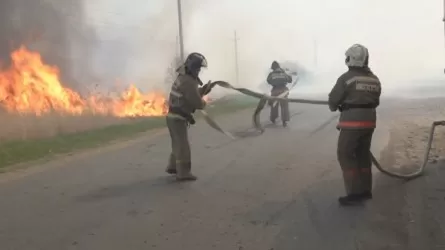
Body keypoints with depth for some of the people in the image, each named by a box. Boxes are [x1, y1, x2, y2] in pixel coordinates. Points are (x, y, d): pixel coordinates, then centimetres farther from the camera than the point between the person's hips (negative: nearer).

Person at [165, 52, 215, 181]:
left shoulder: (183, 78, 12)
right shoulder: (188, 82, -21)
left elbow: (194, 94, 19)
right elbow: (197, 102, -20)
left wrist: (205, 89, 4)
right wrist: (203, 103, 3)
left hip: (175, 117, 10)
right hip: (178, 119, -10)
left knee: (178, 144, 21)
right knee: (183, 146, -2)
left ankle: (172, 167, 32)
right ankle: (183, 173, 4)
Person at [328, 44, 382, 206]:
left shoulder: (346, 78, -12)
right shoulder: (374, 79, 10)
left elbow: (333, 99, -6)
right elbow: (375, 101, 13)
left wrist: (334, 107, 15)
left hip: (352, 122, -7)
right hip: (369, 121, 7)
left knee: (345, 155, 1)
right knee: (363, 155, 16)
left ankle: (355, 193, -1)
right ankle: (365, 190, 22)